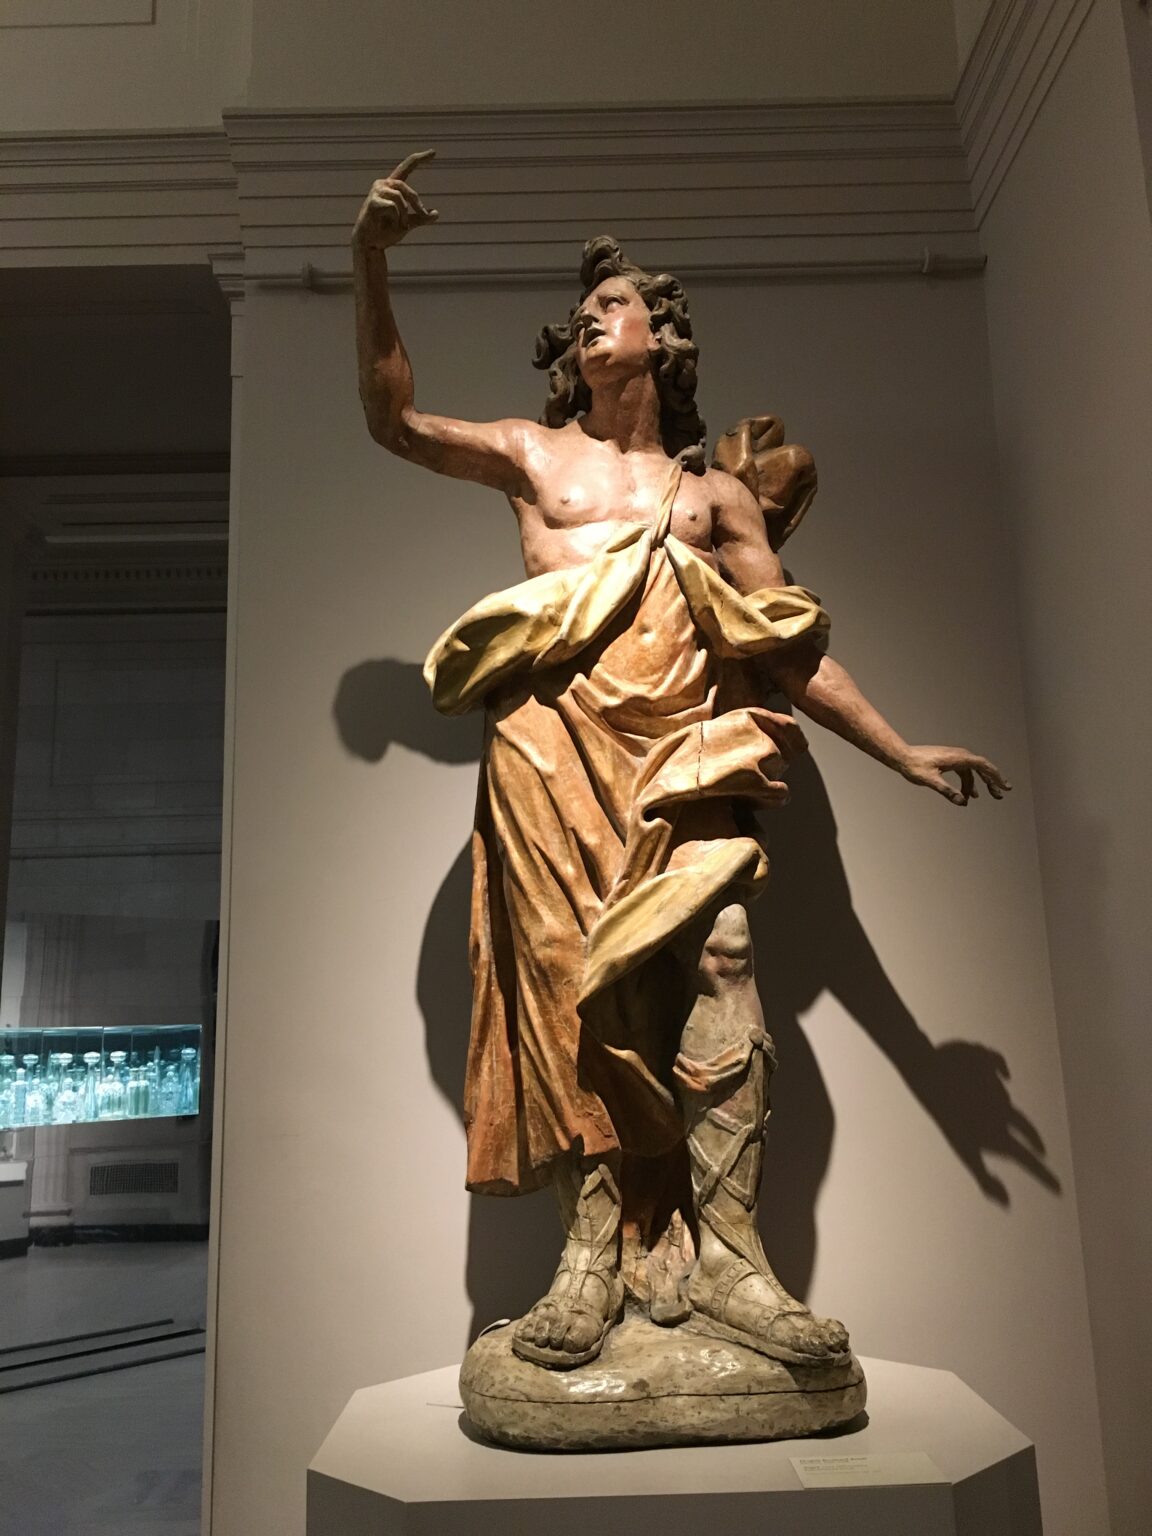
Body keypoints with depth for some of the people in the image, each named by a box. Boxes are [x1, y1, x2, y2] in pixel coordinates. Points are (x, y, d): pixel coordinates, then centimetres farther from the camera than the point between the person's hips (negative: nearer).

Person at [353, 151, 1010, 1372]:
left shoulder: (718, 489, 21)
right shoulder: (532, 454, 21)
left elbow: (794, 648, 16)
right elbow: (393, 420, 12)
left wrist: (902, 753, 8)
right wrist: (371, 264, 2)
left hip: (686, 745, 1)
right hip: (559, 736, 0)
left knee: (721, 955, -16)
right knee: (572, 975, -9)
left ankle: (721, 1250, -12)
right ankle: (595, 1248, -4)